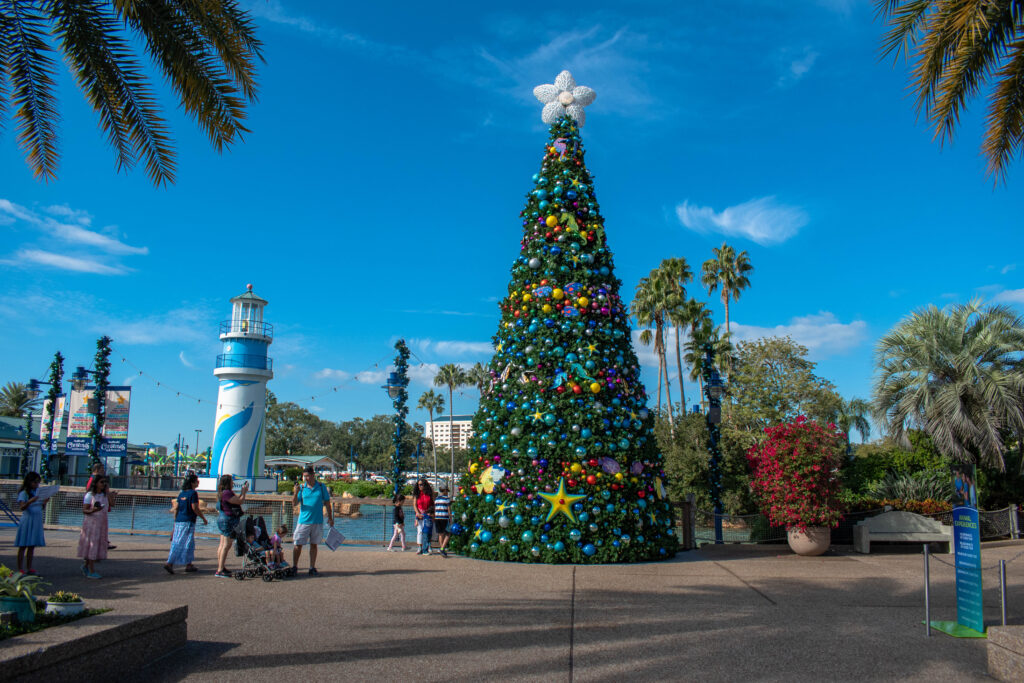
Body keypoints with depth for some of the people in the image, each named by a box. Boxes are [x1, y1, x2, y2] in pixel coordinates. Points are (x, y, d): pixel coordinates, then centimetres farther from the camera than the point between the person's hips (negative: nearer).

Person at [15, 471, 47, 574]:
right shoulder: (24, 493, -6)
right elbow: (22, 507, -17)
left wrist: (45, 502, -3)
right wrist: (30, 501, -33)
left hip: (37, 521, 6)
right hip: (27, 520, -6)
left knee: (32, 546, 8)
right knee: (23, 546, -1)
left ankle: (29, 568, 14)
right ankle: (20, 569, 2)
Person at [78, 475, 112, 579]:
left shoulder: (104, 495, 10)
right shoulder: (90, 495, -8)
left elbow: (112, 503, -2)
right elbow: (84, 510, -10)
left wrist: (107, 491, -1)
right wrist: (93, 510, -31)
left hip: (102, 523, 6)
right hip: (91, 523, -6)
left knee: (99, 545, 9)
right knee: (92, 545, -4)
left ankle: (85, 565, 31)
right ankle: (91, 572, 2)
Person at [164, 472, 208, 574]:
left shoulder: (181, 493, 12)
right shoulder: (193, 493, -11)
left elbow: (176, 508, 11)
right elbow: (195, 508, -14)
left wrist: (176, 520, 17)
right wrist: (204, 518, -4)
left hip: (179, 521, 8)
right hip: (188, 521, -8)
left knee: (190, 543, 13)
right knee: (180, 544, -2)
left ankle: (189, 564, 15)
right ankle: (169, 563, -4)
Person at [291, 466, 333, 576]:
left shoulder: (321, 487, 2)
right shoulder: (301, 487, 0)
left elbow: (327, 502, 9)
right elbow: (294, 503, -3)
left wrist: (330, 517, 8)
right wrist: (295, 493, -21)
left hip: (317, 521, 1)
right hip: (303, 521, -1)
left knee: (314, 545, 8)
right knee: (298, 544, -1)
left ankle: (312, 568, 15)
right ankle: (294, 567, 13)